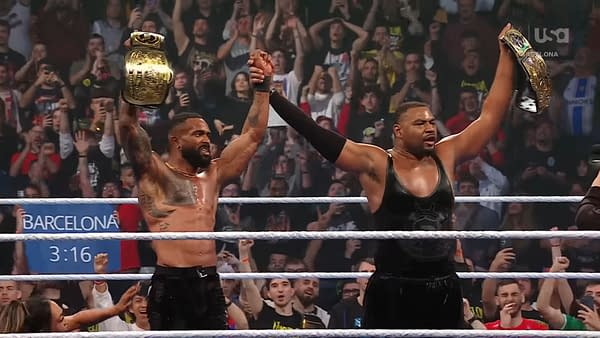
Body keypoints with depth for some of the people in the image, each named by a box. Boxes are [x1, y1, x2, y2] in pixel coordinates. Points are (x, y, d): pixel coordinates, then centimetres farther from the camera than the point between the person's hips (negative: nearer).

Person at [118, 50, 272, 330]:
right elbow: (128, 124, -8)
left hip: (209, 285, 6)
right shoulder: (154, 174, 4)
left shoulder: (212, 175, 20)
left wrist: (263, 86, 18)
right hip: (170, 284, -6)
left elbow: (253, 135, 23)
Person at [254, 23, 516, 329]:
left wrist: (507, 56, 14)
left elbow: (490, 118, 13)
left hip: (444, 292, 4)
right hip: (392, 294, -4)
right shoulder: (376, 165, -4)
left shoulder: (445, 157, 8)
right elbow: (317, 135, -9)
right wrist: (270, 94, -15)